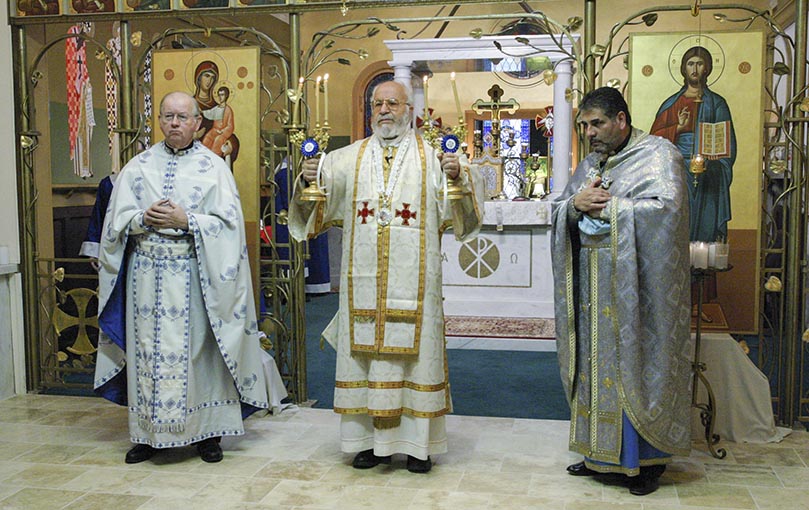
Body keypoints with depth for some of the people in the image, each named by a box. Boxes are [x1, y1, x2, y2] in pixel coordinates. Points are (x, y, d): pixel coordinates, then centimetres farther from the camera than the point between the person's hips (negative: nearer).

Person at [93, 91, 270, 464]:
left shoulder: (214, 167, 3)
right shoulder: (138, 166, 11)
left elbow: (228, 222, -5)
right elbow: (118, 219, 7)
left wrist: (186, 220, -16)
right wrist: (144, 219, -13)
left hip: (194, 275, -2)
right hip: (147, 274, 2)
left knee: (196, 348, 1)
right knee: (148, 348, 4)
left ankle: (206, 432, 12)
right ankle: (149, 433, 15)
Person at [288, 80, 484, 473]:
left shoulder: (431, 157, 6)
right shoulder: (350, 157, 13)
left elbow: (457, 205, -3)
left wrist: (459, 176, -23)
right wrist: (310, 178, -16)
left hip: (413, 278, -2)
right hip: (364, 276, 2)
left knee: (414, 350, 1)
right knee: (366, 350, 4)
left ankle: (417, 443, 11)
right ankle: (372, 440, 16)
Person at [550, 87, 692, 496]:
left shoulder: (658, 155, -4)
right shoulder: (590, 163, 17)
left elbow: (665, 207, -19)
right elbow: (558, 210, 13)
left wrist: (606, 207, -13)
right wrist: (576, 203, -10)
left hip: (634, 286, -6)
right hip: (591, 286, 6)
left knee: (634, 362, -2)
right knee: (594, 361, 9)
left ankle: (647, 458, 11)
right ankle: (600, 451, 21)